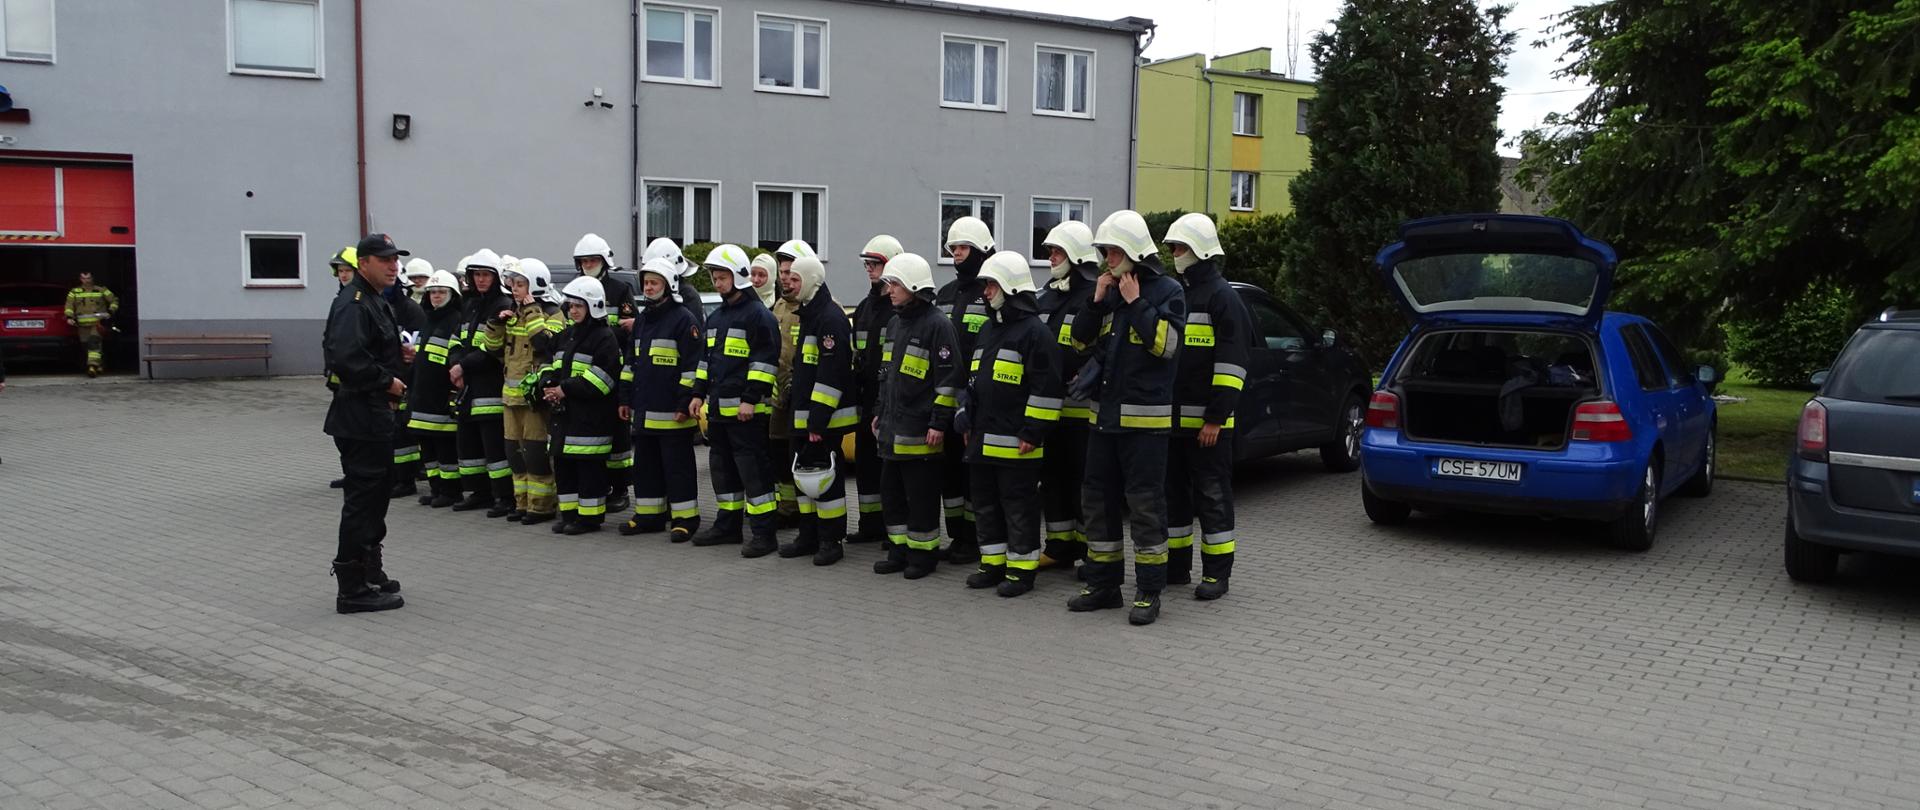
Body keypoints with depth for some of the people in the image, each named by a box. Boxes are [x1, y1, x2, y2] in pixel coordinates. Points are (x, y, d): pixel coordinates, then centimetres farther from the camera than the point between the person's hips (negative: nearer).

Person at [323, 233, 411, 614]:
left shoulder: (376, 302, 17)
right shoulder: (354, 303, -17)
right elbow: (345, 358, -30)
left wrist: (398, 357, 9)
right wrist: (386, 380, -20)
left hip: (374, 417, 11)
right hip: (360, 420, -11)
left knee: (373, 496, 19)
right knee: (363, 499, -5)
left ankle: (369, 572, 31)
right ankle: (353, 589, 2)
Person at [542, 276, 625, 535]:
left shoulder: (605, 337, -9)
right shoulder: (566, 335, 18)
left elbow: (603, 377, -19)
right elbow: (552, 365, 21)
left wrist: (566, 389, -18)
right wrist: (548, 386, -1)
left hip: (592, 414, -9)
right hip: (564, 412, 9)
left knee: (589, 466, -4)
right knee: (562, 462, 11)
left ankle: (590, 516, 3)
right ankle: (570, 513, 20)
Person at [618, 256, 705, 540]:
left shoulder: (684, 319, -9)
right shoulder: (641, 320, 16)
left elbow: (693, 365, -13)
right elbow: (631, 362, 22)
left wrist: (685, 404, -17)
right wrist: (625, 399, 16)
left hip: (672, 413, -8)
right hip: (643, 410, 8)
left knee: (678, 466, -1)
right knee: (645, 464, 14)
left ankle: (685, 518, 6)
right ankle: (649, 515, 24)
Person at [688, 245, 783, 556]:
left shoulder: (758, 315, -9)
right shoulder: (716, 317, 18)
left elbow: (765, 360, -15)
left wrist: (750, 399, -19)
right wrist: (699, 393, 16)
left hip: (745, 409, -9)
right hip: (717, 407, 9)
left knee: (752, 468, -9)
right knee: (722, 467, 15)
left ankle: (764, 533, -5)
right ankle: (728, 525, 26)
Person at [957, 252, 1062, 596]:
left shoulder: (1034, 331, -10)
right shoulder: (988, 330, 17)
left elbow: (1046, 387, -15)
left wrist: (1033, 432, -17)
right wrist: (967, 420, 19)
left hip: (1015, 442, -9)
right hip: (983, 437, 9)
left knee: (1018, 506, -1)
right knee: (985, 503, 14)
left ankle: (1022, 568, 8)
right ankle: (993, 563, 24)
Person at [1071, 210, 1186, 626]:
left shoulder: (1166, 290, -5)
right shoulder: (1108, 289, 13)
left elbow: (1166, 343, -17)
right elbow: (1079, 340, 11)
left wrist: (1135, 303, -15)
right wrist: (1098, 301, -1)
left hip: (1145, 415, -7)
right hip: (1105, 413, 7)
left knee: (1145, 505, -4)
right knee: (1097, 499, 10)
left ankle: (1149, 592, 4)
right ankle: (1103, 584, 20)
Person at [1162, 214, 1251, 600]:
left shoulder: (1222, 296, -7)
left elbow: (1231, 363, -13)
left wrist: (1215, 418, -18)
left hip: (1205, 420, -8)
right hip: (1169, 417, 8)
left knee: (1212, 495, 0)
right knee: (1173, 492, 12)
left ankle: (1216, 572, 7)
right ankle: (1176, 565, 22)